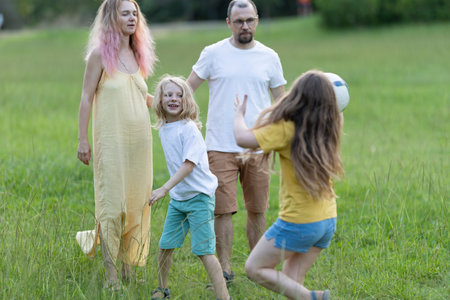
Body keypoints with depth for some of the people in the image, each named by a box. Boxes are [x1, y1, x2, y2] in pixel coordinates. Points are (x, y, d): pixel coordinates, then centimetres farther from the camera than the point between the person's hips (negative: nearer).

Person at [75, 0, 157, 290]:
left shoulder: (138, 54, 13)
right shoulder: (100, 54, -4)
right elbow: (87, 97, -4)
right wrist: (83, 140, -8)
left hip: (140, 140, 6)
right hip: (111, 141, -6)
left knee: (137, 203, 6)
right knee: (112, 203, -5)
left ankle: (129, 266, 16)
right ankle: (111, 274, 1)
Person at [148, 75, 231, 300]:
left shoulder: (189, 128, -16)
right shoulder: (163, 129, 7)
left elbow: (189, 164, -23)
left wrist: (164, 188, -30)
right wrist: (170, 190, 13)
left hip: (199, 197, -7)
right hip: (178, 198, 7)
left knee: (203, 250, -11)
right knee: (165, 245, 11)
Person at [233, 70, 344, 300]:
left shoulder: (286, 129, -17)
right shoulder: (328, 128, 2)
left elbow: (242, 138, -22)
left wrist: (239, 113, -4)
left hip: (298, 222, -7)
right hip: (328, 220, 7)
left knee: (254, 268, 7)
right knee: (291, 280, 16)